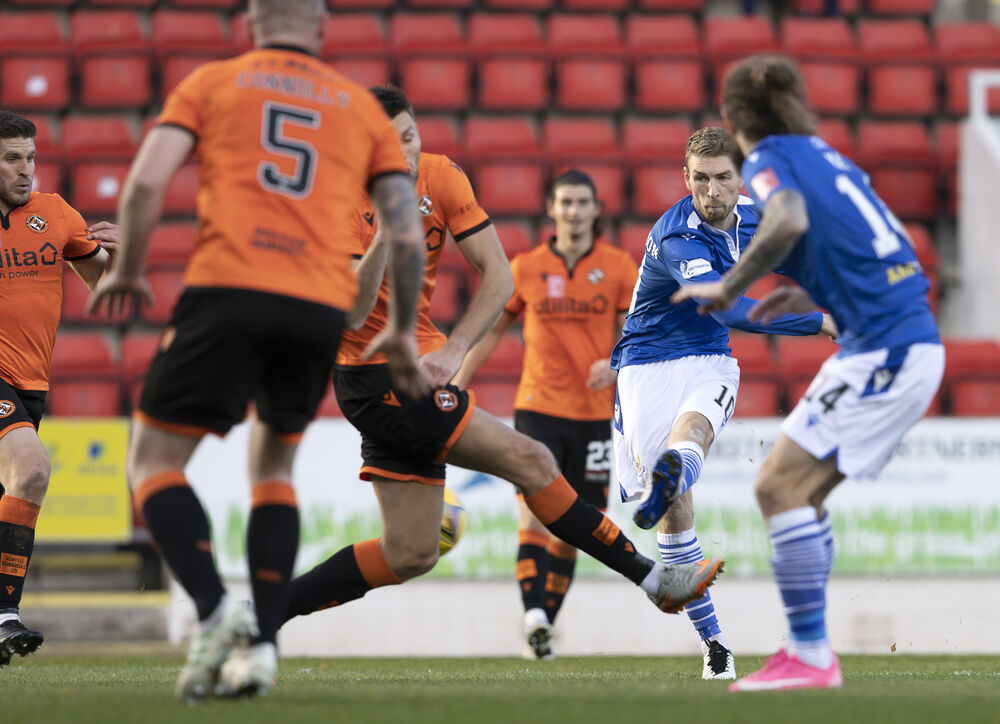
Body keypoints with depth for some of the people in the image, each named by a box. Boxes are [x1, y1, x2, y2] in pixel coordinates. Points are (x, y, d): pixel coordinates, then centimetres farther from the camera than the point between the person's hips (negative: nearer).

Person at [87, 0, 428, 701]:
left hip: (227, 289, -3)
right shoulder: (361, 106, 19)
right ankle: (262, 644, 8)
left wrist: (126, 271, 15)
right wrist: (401, 332, 24)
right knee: (274, 466, 22)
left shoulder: (211, 82, 13)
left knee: (154, 459, 7)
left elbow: (147, 182, 0)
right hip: (322, 308, 3)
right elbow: (408, 233, 12)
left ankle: (215, 611, -16)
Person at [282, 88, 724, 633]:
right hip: (378, 377, -7)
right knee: (530, 461, -10)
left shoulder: (440, 177, 0)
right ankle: (653, 578, -2)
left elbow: (498, 276, -1)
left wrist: (452, 351, -13)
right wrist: (384, 237, -35)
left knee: (409, 554, 7)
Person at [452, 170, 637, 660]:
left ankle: (544, 625, 15)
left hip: (594, 412, 1)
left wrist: (617, 366, -17)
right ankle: (533, 614, -30)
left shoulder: (619, 267, 3)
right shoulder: (526, 268, 4)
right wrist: (455, 388, 11)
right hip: (538, 406, -1)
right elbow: (492, 329, 14)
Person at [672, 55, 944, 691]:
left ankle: (811, 656, -10)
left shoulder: (770, 158, -5)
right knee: (795, 489, 13)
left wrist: (730, 286, -17)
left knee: (781, 486, -9)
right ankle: (807, 649, 14)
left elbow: (789, 220, -28)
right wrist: (813, 297, 22)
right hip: (911, 338, 9)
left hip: (883, 352, -9)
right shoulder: (824, 155, 20)